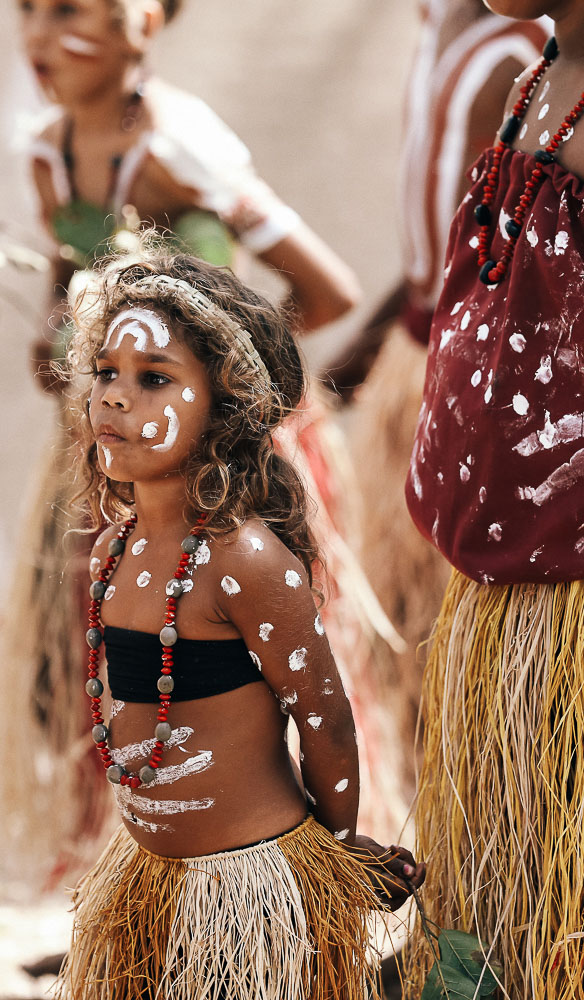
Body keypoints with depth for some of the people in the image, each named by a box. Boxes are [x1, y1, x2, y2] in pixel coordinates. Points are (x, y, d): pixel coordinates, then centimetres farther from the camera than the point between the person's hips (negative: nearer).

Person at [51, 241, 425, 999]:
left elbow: (326, 725, -13)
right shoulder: (115, 551, 2)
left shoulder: (246, 560, -21)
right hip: (148, 876, 7)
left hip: (250, 888, -7)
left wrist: (338, 850, 1)